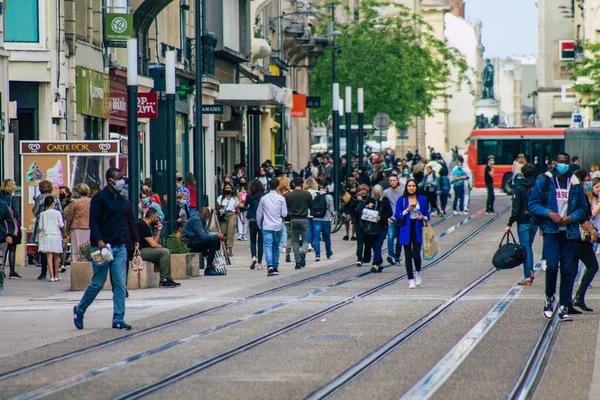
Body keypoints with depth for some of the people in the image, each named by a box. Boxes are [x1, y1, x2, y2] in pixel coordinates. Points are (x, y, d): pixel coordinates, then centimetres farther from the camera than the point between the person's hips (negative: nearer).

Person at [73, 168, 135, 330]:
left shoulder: (121, 199, 16)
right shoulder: (99, 198, -7)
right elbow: (93, 221, -12)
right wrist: (99, 240, -24)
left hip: (119, 247, 7)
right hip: (103, 247, -7)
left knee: (120, 284, 0)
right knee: (98, 283, 1)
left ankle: (118, 319, 1)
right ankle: (79, 310, 22)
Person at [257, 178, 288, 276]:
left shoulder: (264, 198, -1)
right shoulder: (281, 198, -4)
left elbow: (259, 214, 5)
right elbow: (284, 214, -2)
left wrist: (259, 225, 20)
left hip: (266, 226, -1)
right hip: (278, 226, 1)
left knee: (268, 246, -8)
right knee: (276, 247, 13)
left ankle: (270, 265, -28)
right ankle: (275, 267, 17)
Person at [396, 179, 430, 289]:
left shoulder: (422, 199, 6)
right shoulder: (402, 200, 2)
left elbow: (427, 215, 9)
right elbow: (397, 215, -1)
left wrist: (423, 217, -12)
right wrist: (407, 210, -15)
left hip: (417, 230, 0)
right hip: (406, 230, 0)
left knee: (416, 254, -10)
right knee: (408, 255, 1)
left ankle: (418, 272, 20)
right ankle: (411, 280, 8)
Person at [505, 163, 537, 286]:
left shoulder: (519, 189, -10)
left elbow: (516, 208, -12)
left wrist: (510, 224, -7)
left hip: (523, 222, -4)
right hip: (535, 222, 4)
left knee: (525, 247, -1)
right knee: (529, 246, 19)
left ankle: (527, 277, -2)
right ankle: (531, 271, 13)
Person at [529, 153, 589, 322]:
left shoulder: (575, 184, 7)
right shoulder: (544, 181, 1)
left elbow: (583, 208, 13)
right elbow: (533, 204, 1)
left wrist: (572, 217, -7)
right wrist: (549, 213, -14)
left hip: (569, 231, 2)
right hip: (551, 230, -2)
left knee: (567, 269, 1)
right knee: (552, 265, -14)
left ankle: (564, 307, 6)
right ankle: (549, 298, 10)